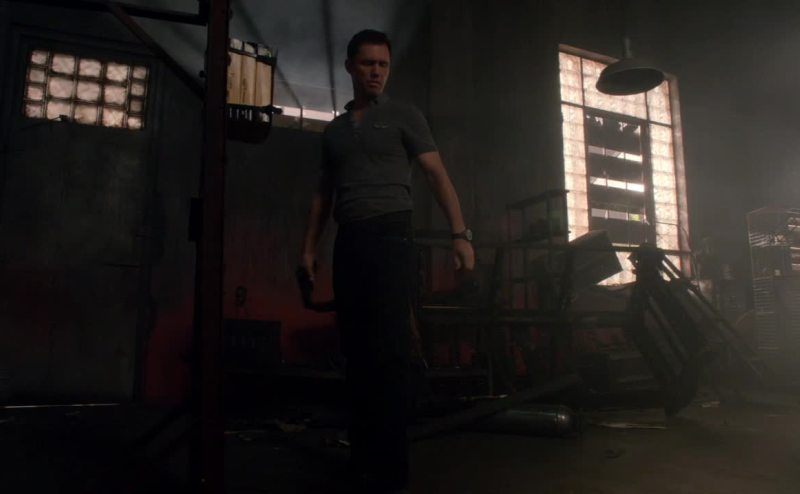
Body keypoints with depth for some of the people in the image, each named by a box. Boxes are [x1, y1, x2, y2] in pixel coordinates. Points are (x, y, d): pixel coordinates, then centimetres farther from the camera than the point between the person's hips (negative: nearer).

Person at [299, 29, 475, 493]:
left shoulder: (404, 116, 6)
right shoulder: (335, 130, 20)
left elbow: (437, 175, -2)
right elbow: (324, 194, 21)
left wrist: (461, 233, -15)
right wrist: (310, 246, 12)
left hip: (390, 236, -5)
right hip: (348, 242, 5)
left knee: (389, 350, -8)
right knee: (357, 349, 6)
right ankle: (363, 455, 16)